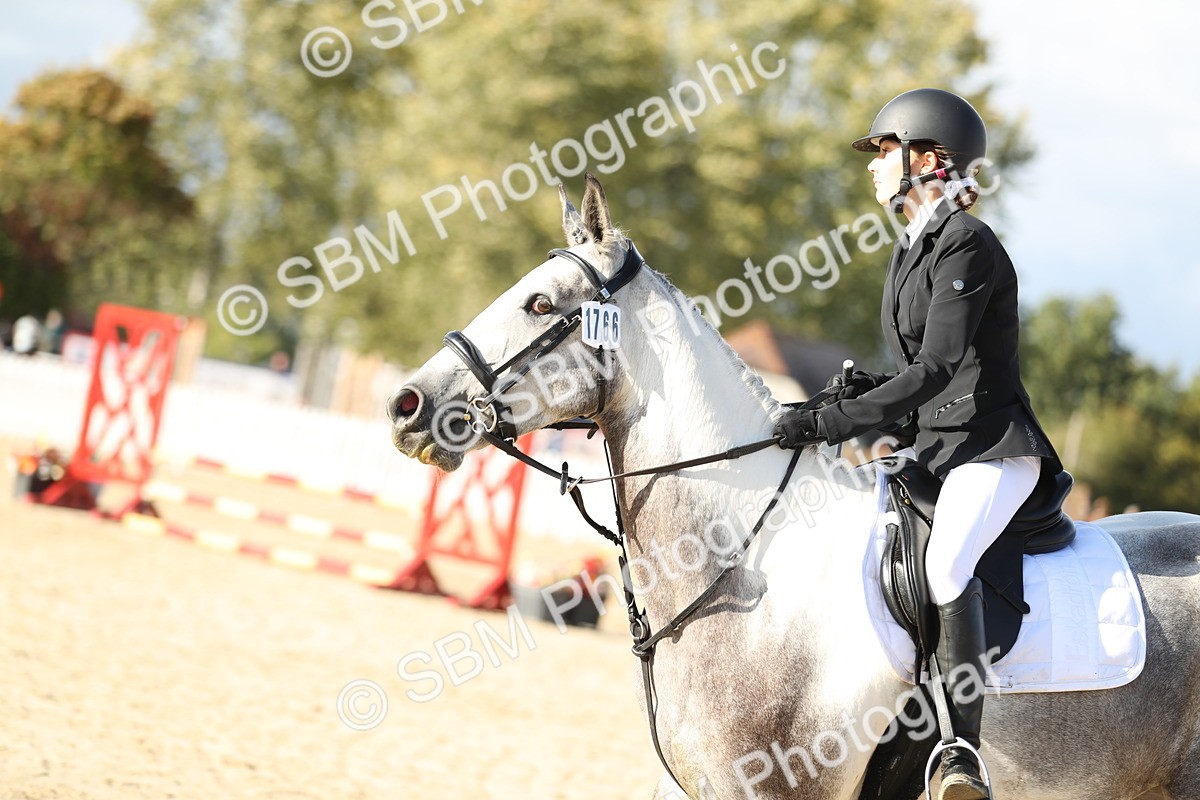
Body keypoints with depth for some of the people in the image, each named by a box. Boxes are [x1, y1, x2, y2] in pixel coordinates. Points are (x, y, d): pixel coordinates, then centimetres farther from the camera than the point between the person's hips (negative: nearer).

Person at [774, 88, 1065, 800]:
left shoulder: (969, 246, -12)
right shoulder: (910, 251, 17)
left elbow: (935, 369, -20)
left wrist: (830, 422, -22)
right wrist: (865, 391, 3)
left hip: (992, 448, -10)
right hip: (931, 448, 10)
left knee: (947, 561, -35)